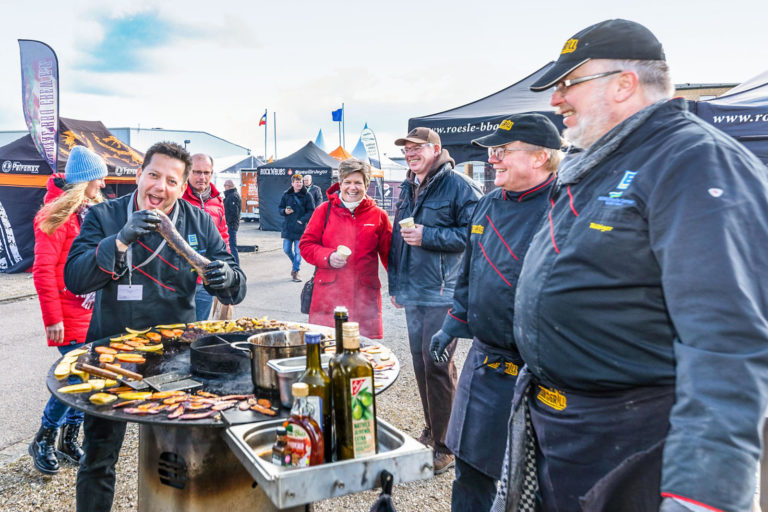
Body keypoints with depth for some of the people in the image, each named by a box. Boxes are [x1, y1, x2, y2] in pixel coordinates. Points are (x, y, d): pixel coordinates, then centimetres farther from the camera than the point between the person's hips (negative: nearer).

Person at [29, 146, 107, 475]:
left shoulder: (94, 212, 12)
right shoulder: (57, 214, -11)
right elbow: (43, 270, -14)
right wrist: (52, 318, -15)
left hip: (94, 309, 7)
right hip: (70, 312, -7)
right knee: (77, 376, -8)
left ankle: (69, 441, 26)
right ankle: (42, 442, 14)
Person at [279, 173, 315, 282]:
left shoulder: (307, 196, -2)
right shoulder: (286, 195, 6)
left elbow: (311, 211, -4)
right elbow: (280, 207, 12)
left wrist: (302, 220, -16)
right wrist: (284, 211, -10)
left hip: (300, 228, -3)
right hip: (287, 227, 3)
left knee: (298, 251, -2)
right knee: (286, 249, 8)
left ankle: (295, 271, 9)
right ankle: (294, 262, 37)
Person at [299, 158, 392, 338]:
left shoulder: (378, 215, 8)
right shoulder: (324, 210, 8)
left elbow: (389, 253, 13)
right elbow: (306, 244, 9)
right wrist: (328, 257, -9)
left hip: (365, 297, 0)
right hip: (328, 296, 0)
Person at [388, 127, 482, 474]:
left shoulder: (459, 186, -8)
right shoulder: (407, 189, 17)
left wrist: (427, 236, -18)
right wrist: (395, 284, 20)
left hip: (443, 293, -8)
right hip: (413, 293, 8)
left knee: (437, 366, -6)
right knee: (421, 363, 14)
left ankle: (445, 447, 8)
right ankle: (432, 431, 30)